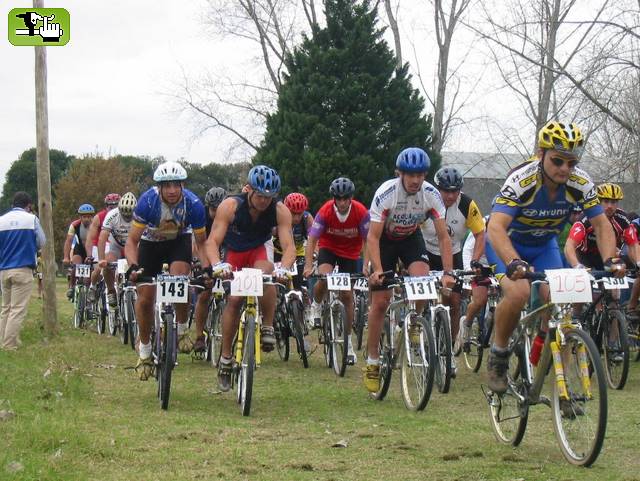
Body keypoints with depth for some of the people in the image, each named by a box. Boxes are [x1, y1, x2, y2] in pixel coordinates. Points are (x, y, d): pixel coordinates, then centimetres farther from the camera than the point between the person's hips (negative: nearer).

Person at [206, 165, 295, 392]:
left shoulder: (280, 211, -24)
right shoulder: (230, 206, -27)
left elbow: (289, 246, -29)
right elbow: (213, 241, -30)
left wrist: (283, 268, -50)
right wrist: (217, 265, -50)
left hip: (259, 253, 0)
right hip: (234, 254, 0)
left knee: (266, 273, -34)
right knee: (234, 299, -16)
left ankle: (268, 328, -18)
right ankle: (225, 358, -3)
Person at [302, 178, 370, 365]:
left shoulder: (361, 212, -24)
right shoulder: (325, 211, -25)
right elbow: (312, 240, -25)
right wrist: (308, 267, -36)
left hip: (350, 252, 0)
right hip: (328, 247, 0)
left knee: (347, 295, -3)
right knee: (324, 278, -29)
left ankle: (348, 341, 9)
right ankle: (316, 306, 4)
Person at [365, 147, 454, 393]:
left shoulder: (431, 195, -23)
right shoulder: (386, 193, -31)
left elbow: (443, 237, -20)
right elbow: (373, 237, -30)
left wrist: (448, 273, -31)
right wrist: (377, 270, -43)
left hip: (411, 238, 2)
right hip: (385, 239, -2)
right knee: (380, 301, -6)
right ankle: (372, 361, 6)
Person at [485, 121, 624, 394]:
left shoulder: (581, 184, -21)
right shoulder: (522, 180, -34)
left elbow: (601, 224, -16)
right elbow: (496, 227, -44)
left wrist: (611, 260, -35)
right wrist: (514, 264, -61)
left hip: (544, 246, 4)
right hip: (508, 243, -4)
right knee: (518, 293, -29)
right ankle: (498, 355, -7)